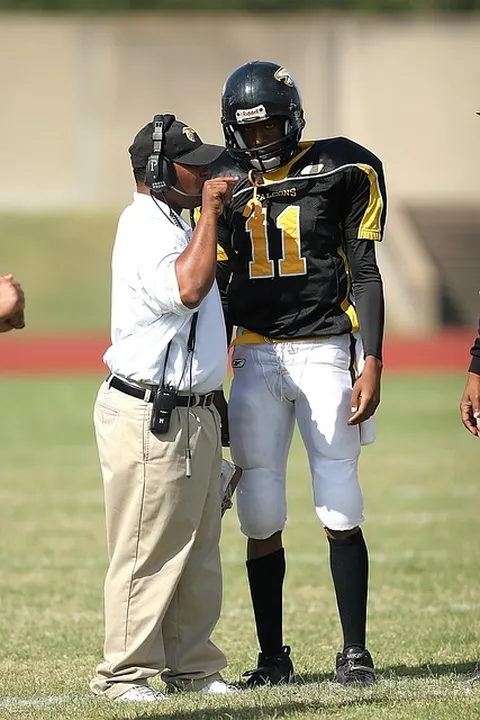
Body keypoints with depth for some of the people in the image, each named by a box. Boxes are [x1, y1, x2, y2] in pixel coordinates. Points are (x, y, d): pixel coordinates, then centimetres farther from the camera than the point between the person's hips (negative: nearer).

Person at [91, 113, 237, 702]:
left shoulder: (175, 225, 18)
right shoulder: (145, 228, -14)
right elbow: (187, 289, -31)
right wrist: (209, 212, -23)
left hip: (193, 413, 10)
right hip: (149, 416, -10)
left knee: (198, 551, 13)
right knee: (146, 550, -6)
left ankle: (189, 665, 19)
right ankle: (125, 672, -1)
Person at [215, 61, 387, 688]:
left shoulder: (341, 173, -2)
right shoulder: (229, 185, 8)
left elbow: (365, 275, -1)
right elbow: (222, 289, 13)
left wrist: (371, 364, -9)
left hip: (325, 353, -3)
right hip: (256, 358, 3)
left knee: (340, 512, -4)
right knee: (261, 518, 2)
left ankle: (354, 651, 5)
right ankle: (273, 656, 10)